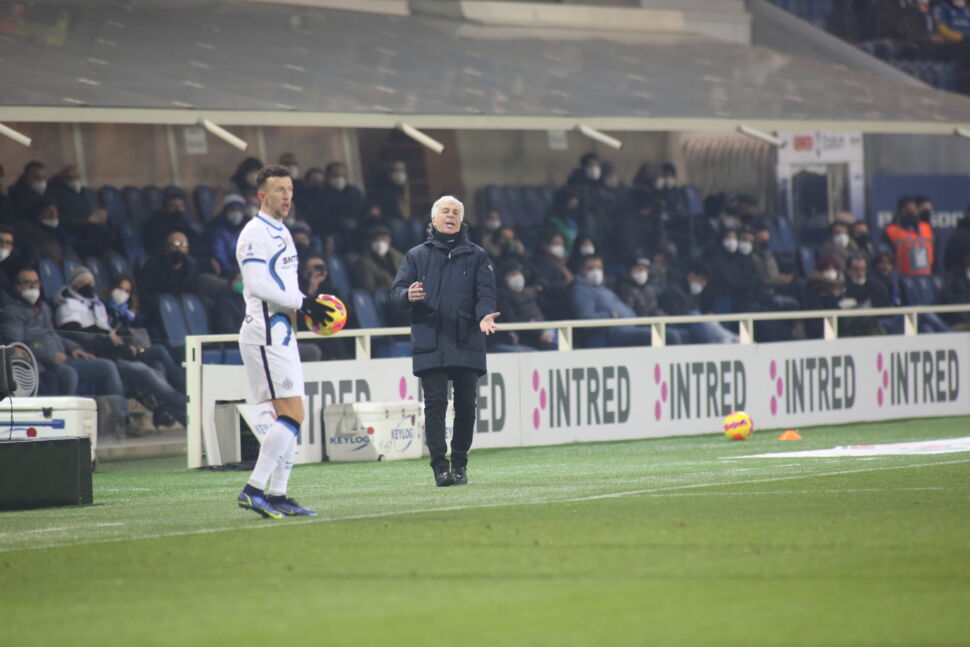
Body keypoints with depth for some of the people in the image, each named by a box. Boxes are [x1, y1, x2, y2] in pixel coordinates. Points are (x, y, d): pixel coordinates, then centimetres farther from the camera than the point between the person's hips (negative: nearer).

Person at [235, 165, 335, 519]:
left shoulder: (282, 232, 20)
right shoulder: (255, 233, -11)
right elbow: (257, 284, -21)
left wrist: (307, 306, 10)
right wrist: (302, 303, -19)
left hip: (282, 332, 10)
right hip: (265, 332, -10)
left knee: (289, 416, 9)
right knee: (292, 414, -16)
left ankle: (277, 496, 12)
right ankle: (253, 490, -16)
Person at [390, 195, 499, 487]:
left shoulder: (476, 256, 14)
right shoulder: (416, 256, 15)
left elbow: (485, 292, 4)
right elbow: (396, 292, 8)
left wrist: (484, 315, -18)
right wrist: (408, 295, -16)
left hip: (467, 343, 1)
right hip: (430, 345, -1)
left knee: (466, 405, 1)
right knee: (435, 403, -8)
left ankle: (459, 464, 13)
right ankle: (439, 465, -9)